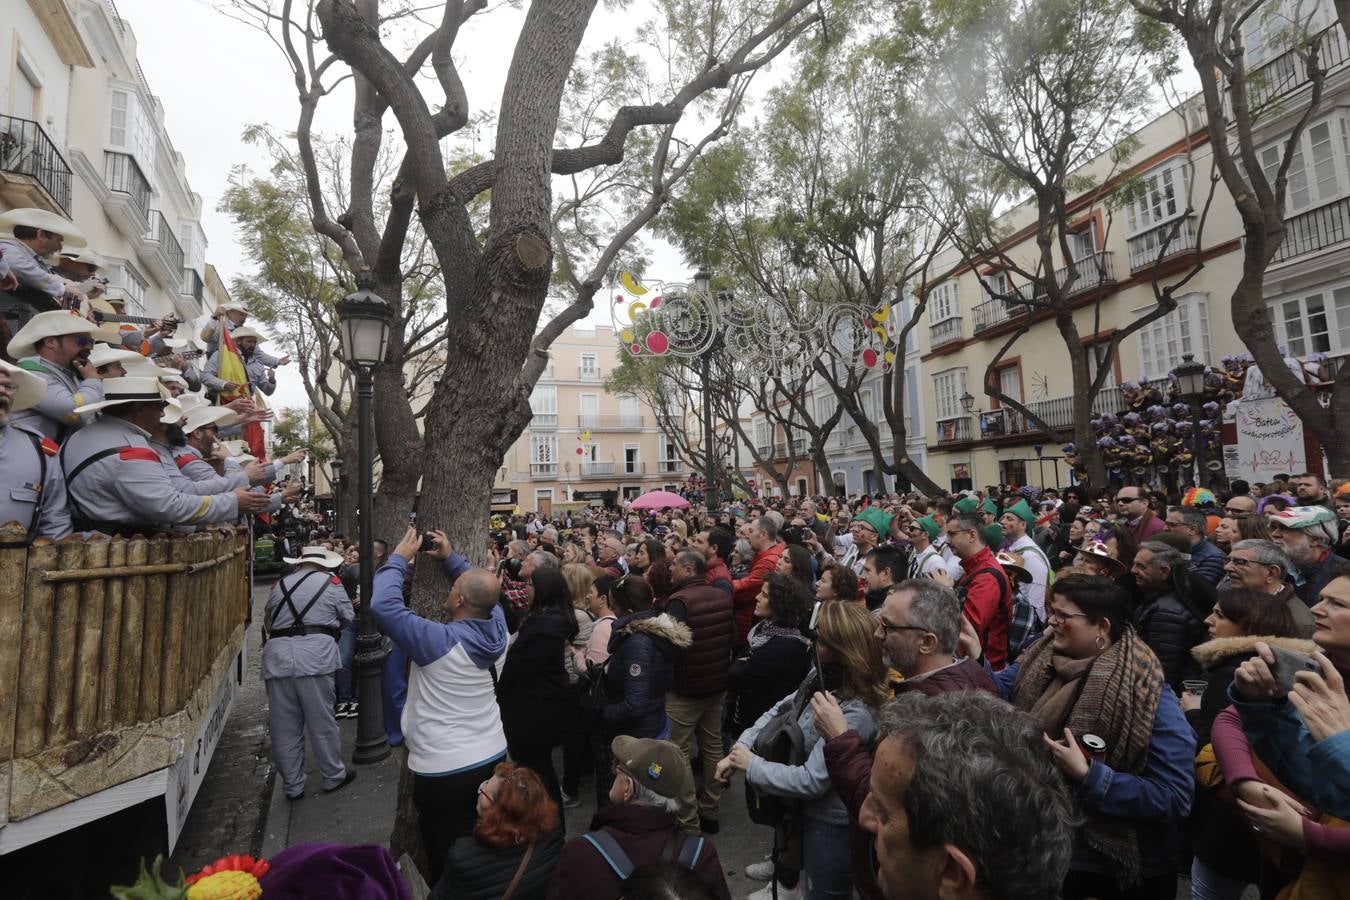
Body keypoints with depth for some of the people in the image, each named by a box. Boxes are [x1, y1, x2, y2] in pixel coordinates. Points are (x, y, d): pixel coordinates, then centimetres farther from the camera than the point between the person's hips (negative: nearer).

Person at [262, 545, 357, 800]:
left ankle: (292, 786, 24)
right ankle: (334, 776, 22)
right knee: (322, 722, 8)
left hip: (277, 657, 4)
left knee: (284, 727, 12)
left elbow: (268, 621, 23)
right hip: (315, 656, -4)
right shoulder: (330, 582, 5)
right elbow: (348, 617, 11)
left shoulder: (279, 585, 16)